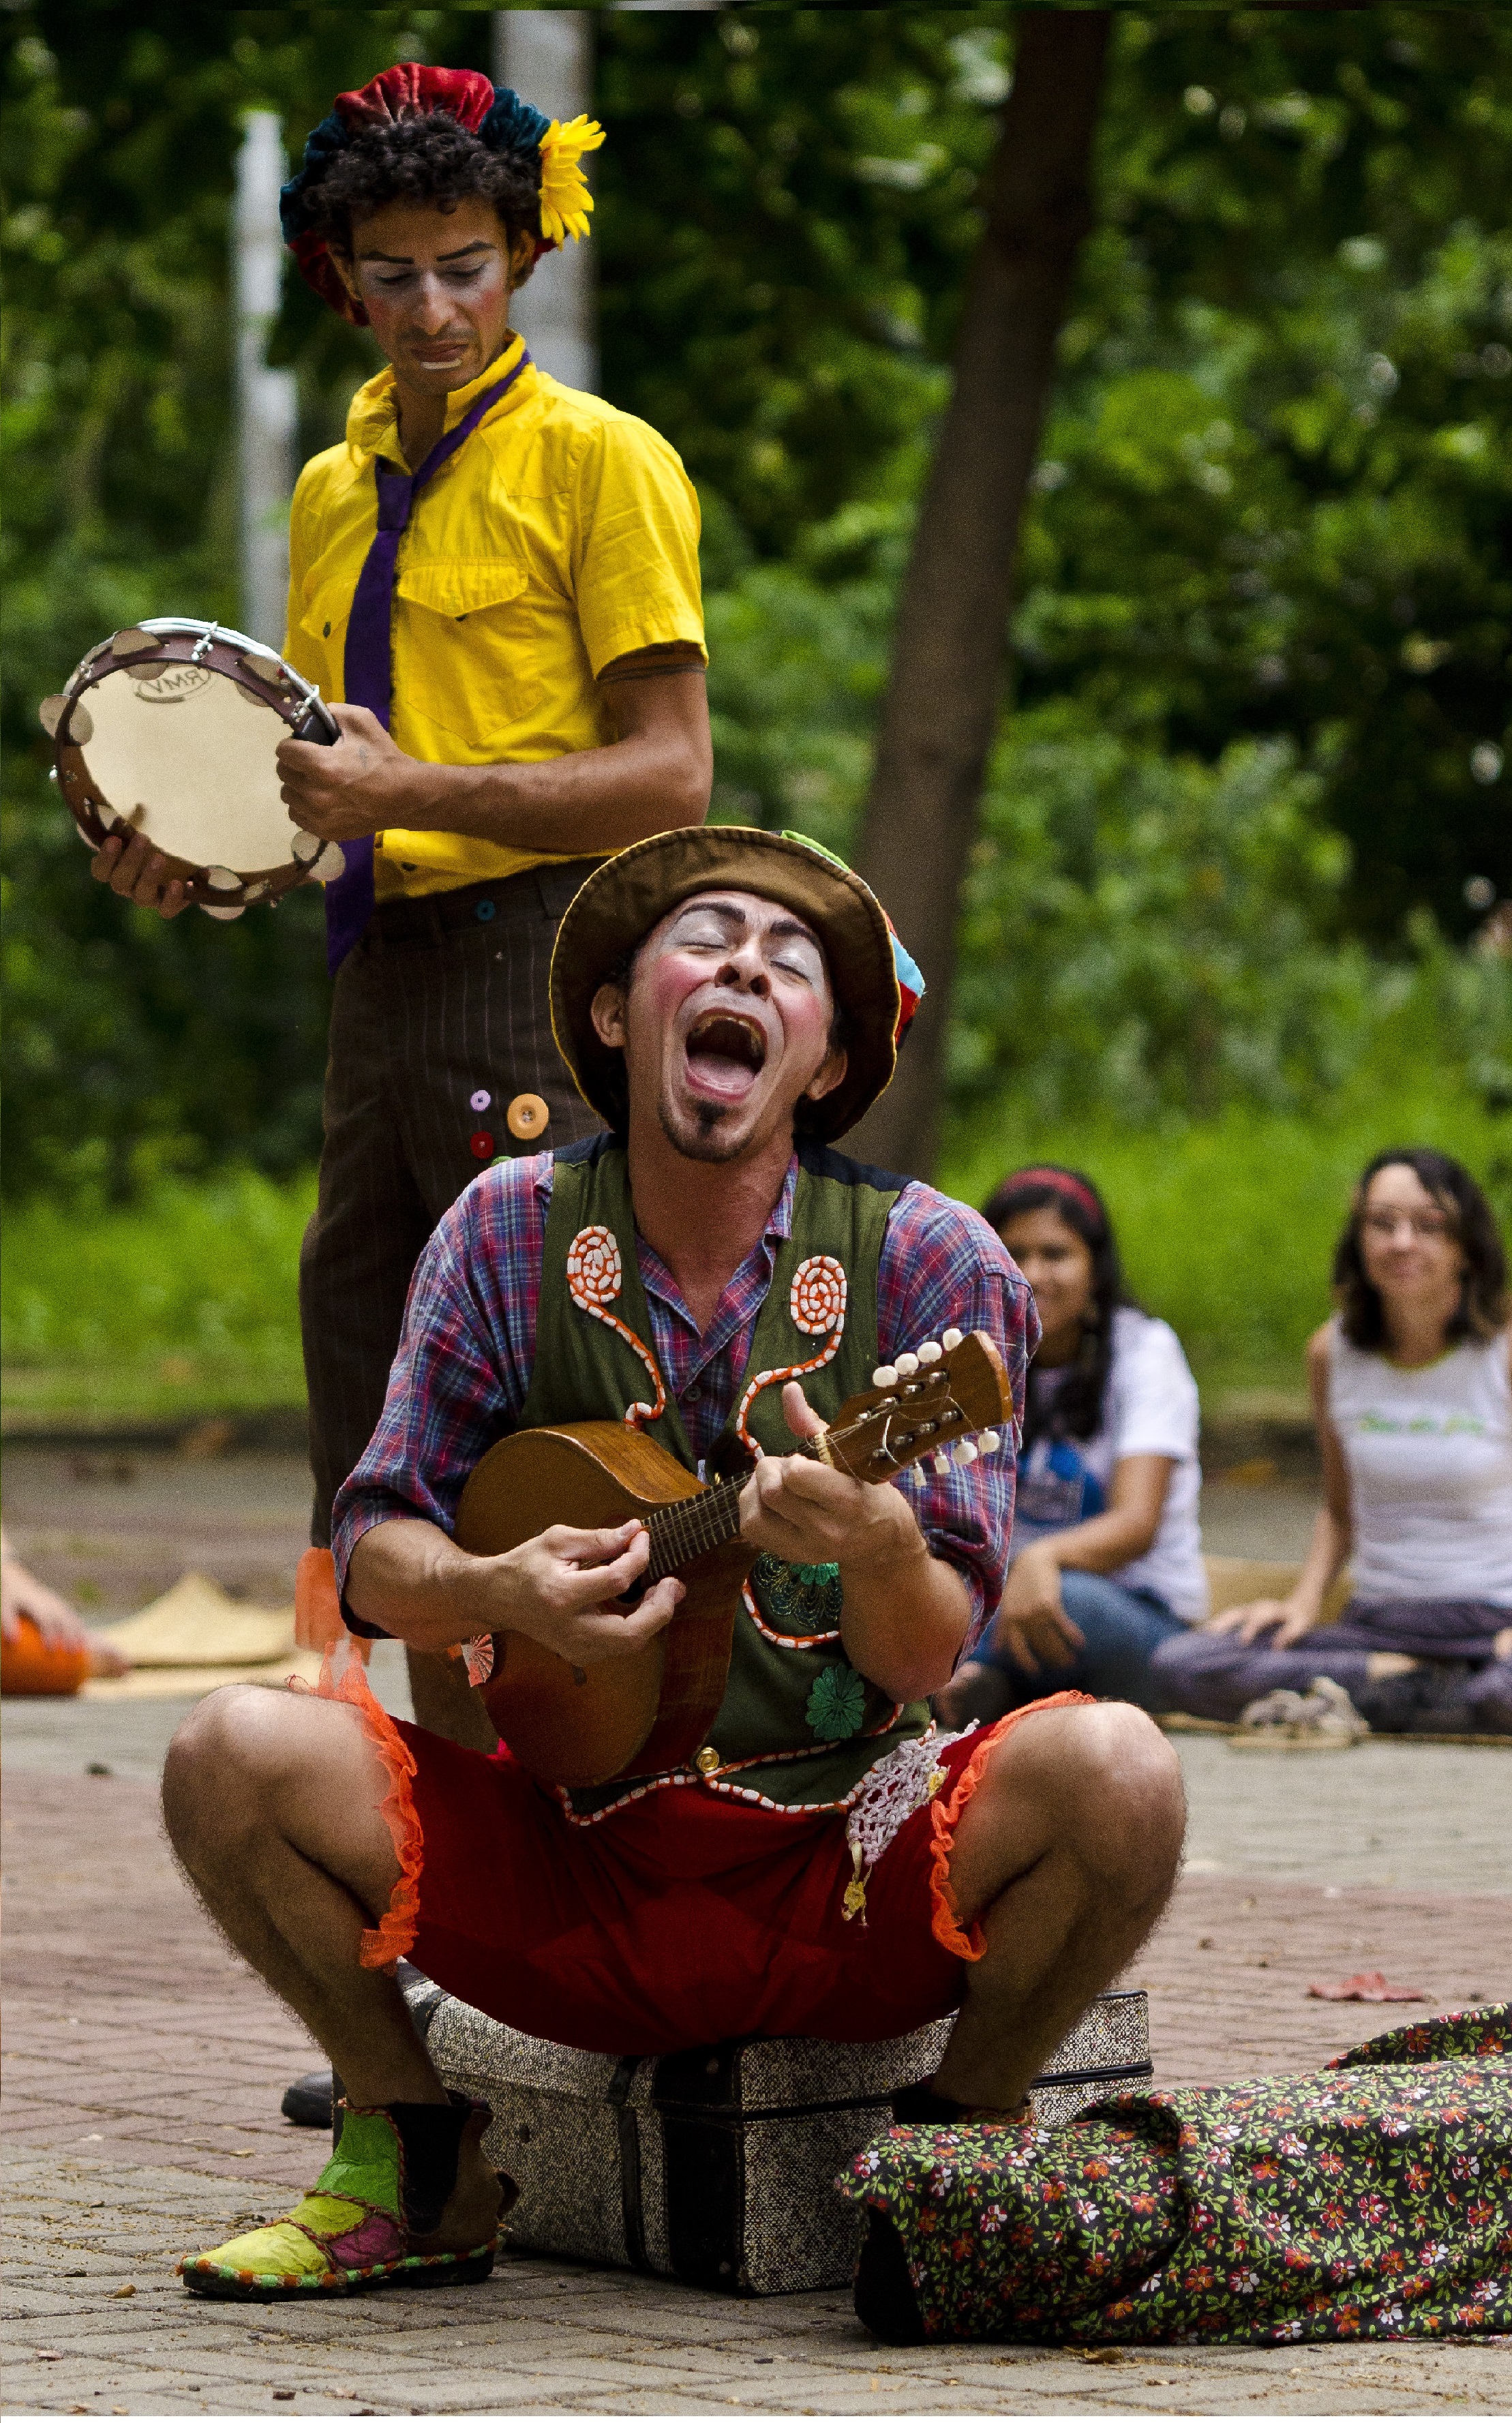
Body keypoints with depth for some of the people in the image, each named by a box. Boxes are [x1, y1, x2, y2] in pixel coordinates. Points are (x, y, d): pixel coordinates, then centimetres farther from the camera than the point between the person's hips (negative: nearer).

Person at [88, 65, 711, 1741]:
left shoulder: (598, 462, -3)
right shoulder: (334, 490, 20)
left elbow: (670, 779, -10)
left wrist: (416, 793, -19)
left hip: (545, 978, -8)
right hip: (381, 983, 8)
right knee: (380, 1478, 8)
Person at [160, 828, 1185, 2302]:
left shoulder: (928, 1260, -5)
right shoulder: (510, 1231, 0)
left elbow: (929, 1655, -10)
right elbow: (373, 1565, 2)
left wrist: (876, 1550, -34)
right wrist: (497, 1593, -22)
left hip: (846, 1878, -1)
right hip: (569, 1873, 1)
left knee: (1113, 1776, -30)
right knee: (237, 1759, -21)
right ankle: (414, 2166, 4)